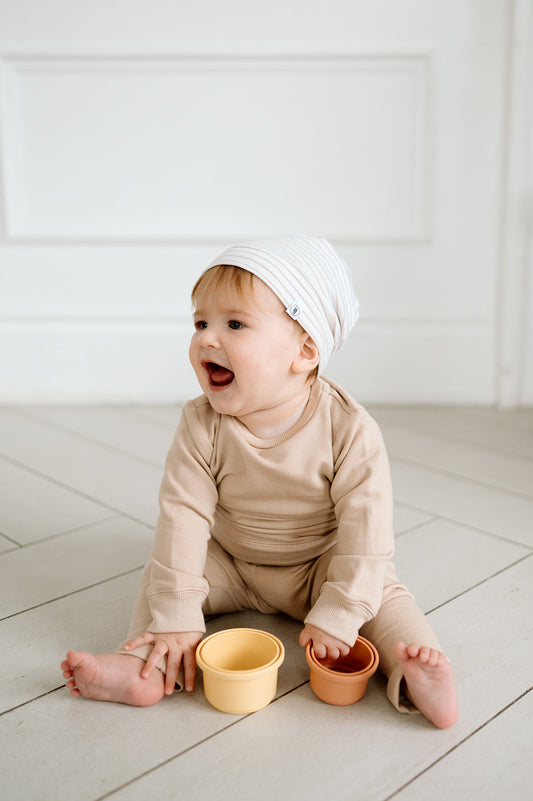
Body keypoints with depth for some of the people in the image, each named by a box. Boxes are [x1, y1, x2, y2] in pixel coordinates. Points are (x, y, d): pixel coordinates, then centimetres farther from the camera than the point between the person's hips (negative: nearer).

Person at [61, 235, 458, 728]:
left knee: (380, 591, -23)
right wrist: (175, 621, -26)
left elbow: (365, 528, -24)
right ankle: (143, 668, -20)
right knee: (161, 571, -12)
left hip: (320, 569, -2)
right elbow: (183, 516, -22)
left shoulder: (349, 430, -27)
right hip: (230, 566, 3)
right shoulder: (202, 427, -21)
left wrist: (335, 618, -27)